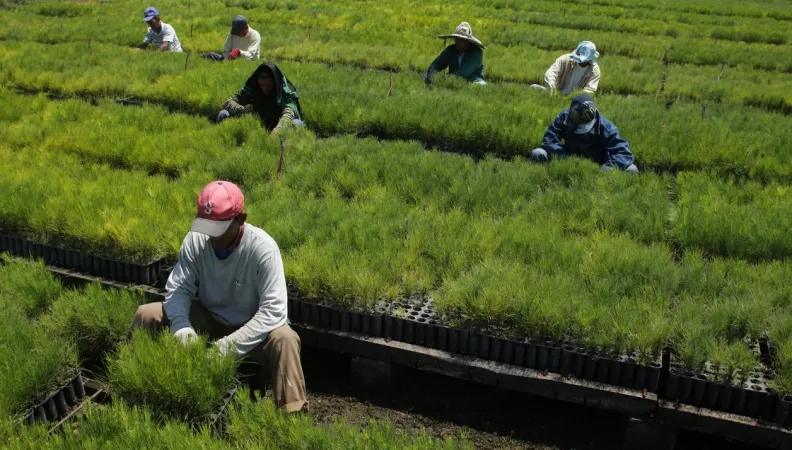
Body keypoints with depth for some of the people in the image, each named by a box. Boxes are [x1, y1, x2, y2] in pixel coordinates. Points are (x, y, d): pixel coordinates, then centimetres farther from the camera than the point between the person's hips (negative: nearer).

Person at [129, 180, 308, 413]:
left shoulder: (262, 248, -27)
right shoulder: (195, 239, -14)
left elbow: (273, 310, -31)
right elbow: (179, 288, -11)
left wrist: (228, 346, -36)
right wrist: (182, 324, -32)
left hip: (250, 328, -4)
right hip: (208, 320, 4)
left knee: (284, 340, -35)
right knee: (146, 315, -10)